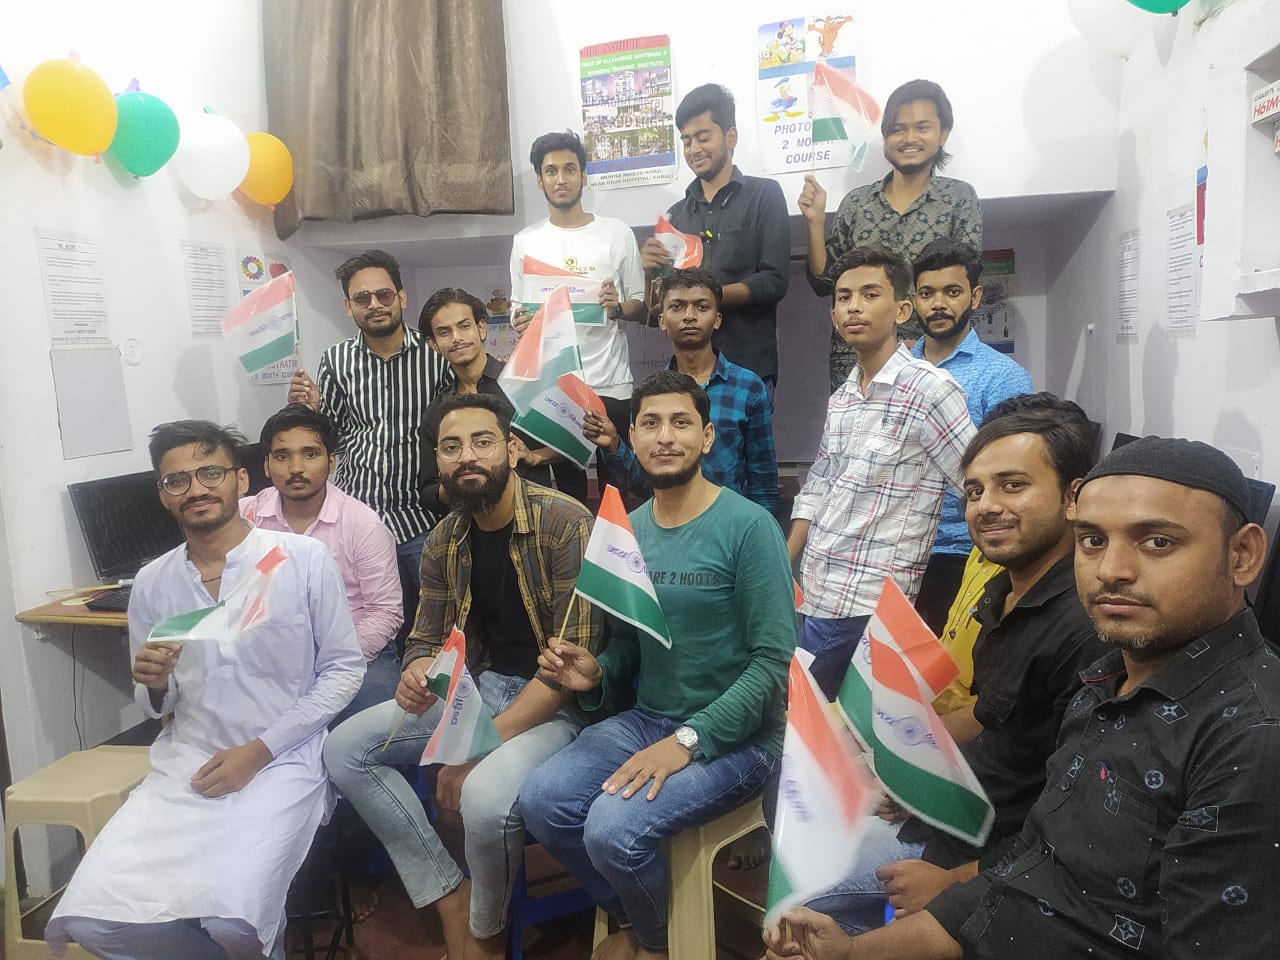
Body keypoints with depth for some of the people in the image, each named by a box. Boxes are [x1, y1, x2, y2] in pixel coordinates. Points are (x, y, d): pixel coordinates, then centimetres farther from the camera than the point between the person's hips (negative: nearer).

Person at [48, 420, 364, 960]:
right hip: (184, 766, 5)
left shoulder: (304, 559, -8)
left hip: (281, 763, -4)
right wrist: (155, 685, -9)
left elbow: (344, 669, -4)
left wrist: (259, 751, -9)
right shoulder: (151, 583, 6)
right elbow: (156, 707, 16)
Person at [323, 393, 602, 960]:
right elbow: (427, 639, 11)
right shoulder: (443, 543, 2)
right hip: (480, 685, 7)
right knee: (346, 749, -2)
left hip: (557, 700, -7)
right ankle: (452, 901, 5)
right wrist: (417, 672, -17)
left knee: (485, 795, -33)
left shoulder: (565, 524, -20)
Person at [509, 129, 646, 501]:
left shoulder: (618, 234, 3)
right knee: (567, 483, 10)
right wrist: (520, 321, -8)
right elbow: (518, 307, 14)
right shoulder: (525, 241, 9)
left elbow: (642, 307, 6)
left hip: (610, 384, -2)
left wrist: (617, 308, -15)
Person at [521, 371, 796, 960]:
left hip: (733, 737, -6)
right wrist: (595, 675, -9)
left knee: (614, 828, -24)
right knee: (540, 801, -13)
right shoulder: (628, 530, 4)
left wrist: (688, 740, -23)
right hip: (645, 718, 6)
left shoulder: (748, 526, -15)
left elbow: (774, 661, -18)